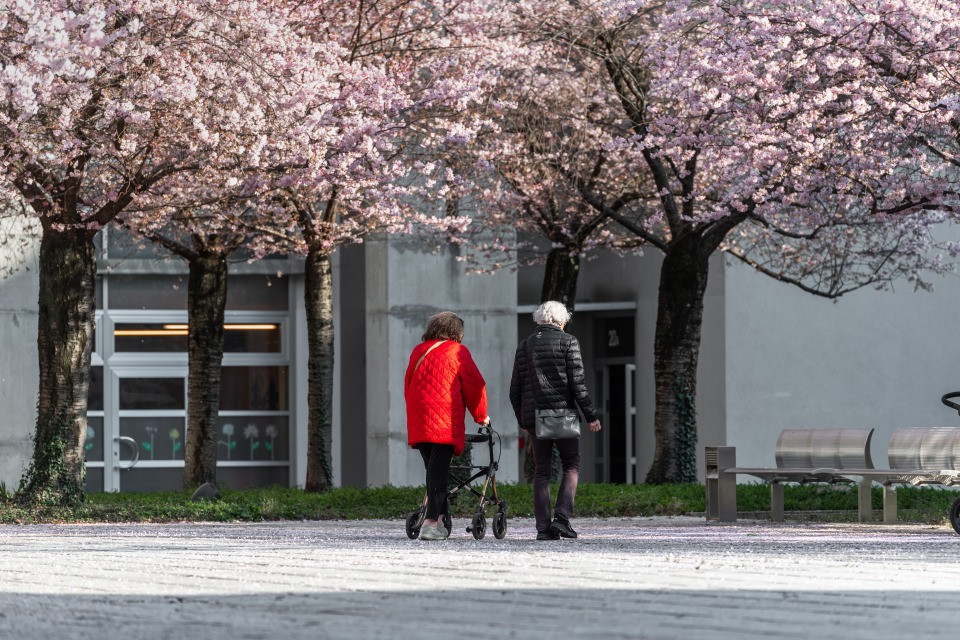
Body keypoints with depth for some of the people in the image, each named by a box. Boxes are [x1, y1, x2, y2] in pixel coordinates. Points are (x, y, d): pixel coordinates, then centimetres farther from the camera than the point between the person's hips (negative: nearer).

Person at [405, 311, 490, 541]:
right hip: (445, 421, -5)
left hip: (418, 422, 5)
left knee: (433, 469, 14)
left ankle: (438, 519, 12)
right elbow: (474, 385, 3)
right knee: (439, 472, -8)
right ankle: (431, 522, -16)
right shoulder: (457, 352, 1)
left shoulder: (418, 351, 16)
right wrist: (481, 416, 17)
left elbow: (408, 385, 22)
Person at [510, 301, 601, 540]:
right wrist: (591, 416, -3)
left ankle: (543, 526, 1)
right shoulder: (568, 342, -2)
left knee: (541, 471, 7)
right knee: (571, 465, 6)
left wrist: (523, 421, 21)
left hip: (533, 416, 4)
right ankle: (562, 516, -11)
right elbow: (577, 383, -8)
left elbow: (515, 390, 11)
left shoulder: (525, 346, 11)